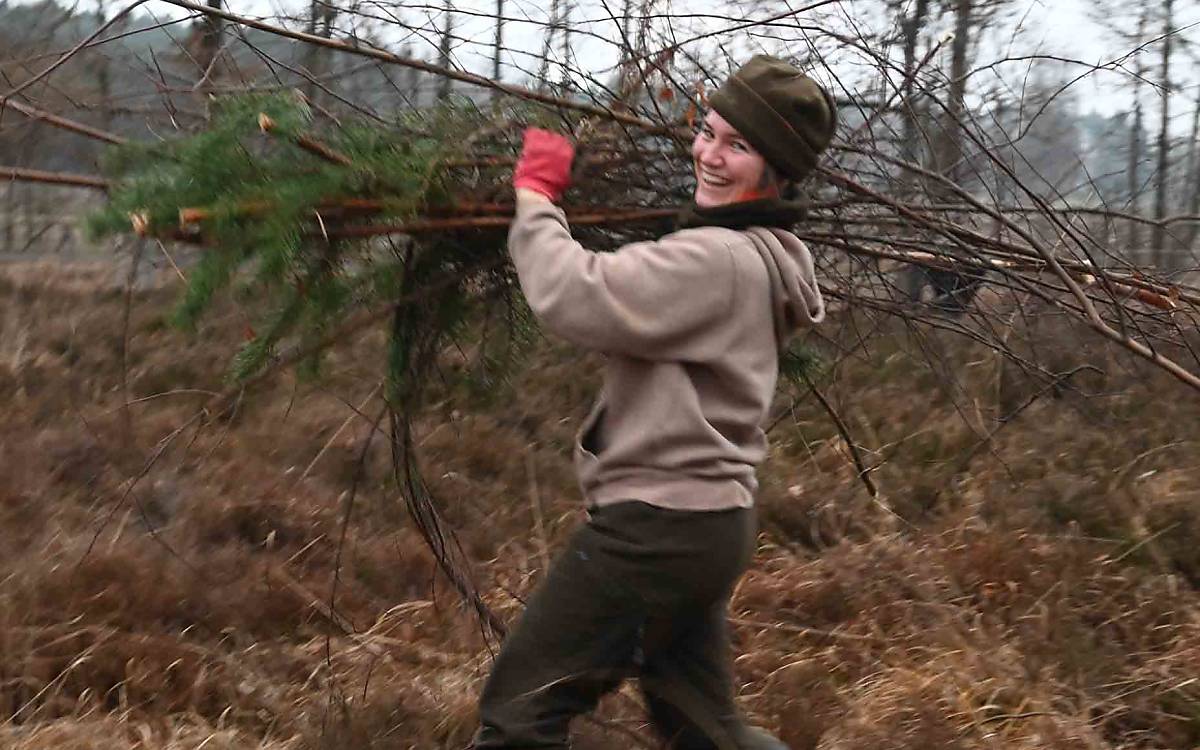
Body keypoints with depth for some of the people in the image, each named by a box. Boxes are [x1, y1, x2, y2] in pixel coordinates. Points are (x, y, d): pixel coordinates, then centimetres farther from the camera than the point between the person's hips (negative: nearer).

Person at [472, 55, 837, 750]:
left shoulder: (717, 259, -20)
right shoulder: (756, 256, 13)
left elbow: (576, 298, -24)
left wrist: (537, 194, -9)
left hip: (658, 526, -10)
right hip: (711, 519, 10)